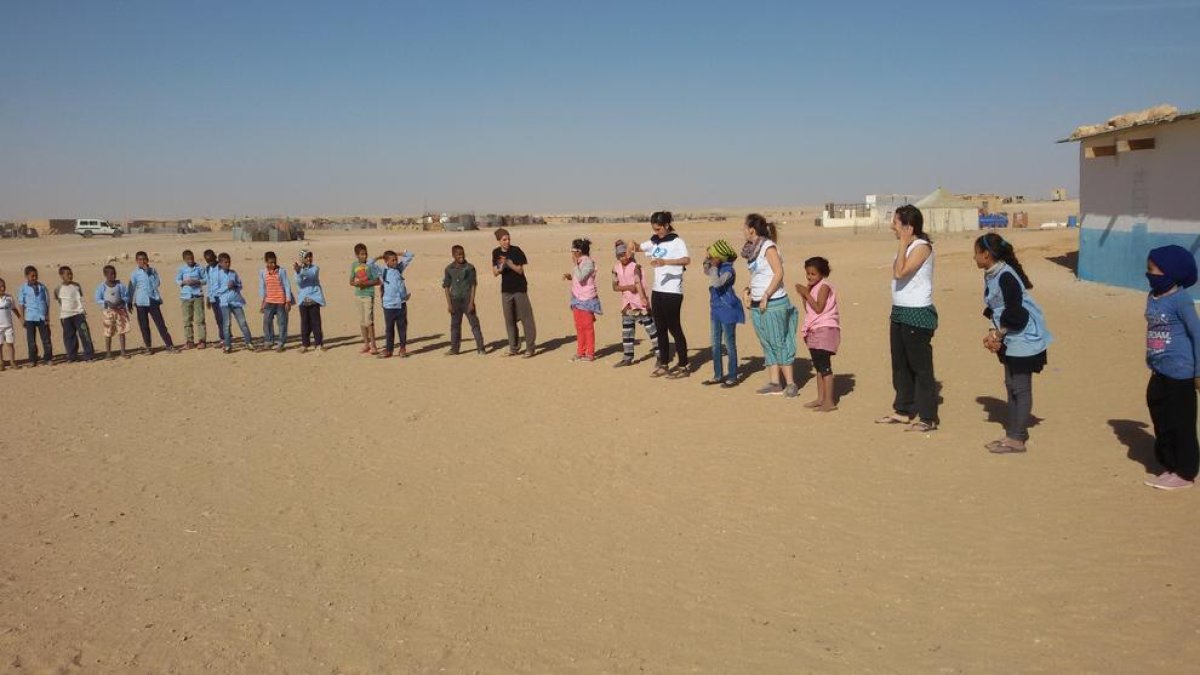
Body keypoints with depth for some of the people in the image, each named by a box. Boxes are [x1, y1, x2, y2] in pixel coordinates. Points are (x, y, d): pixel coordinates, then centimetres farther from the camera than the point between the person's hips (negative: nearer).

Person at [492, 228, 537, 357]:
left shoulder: (516, 251, -9)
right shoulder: (496, 252, 4)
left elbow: (520, 270, -12)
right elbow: (494, 273, 4)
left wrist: (508, 263, -25)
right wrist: (500, 269, -17)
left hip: (520, 288, -5)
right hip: (506, 290, 5)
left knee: (526, 318, -4)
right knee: (509, 320, 9)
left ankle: (530, 347, 1)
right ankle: (513, 348, 18)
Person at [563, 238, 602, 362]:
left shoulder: (588, 263, -15)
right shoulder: (579, 262, 12)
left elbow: (581, 278, -26)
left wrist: (575, 264, -19)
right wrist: (569, 276, 2)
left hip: (586, 299, -9)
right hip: (577, 299, 9)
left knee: (587, 326, -3)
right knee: (579, 327, 13)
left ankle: (590, 353, 3)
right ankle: (580, 352, 20)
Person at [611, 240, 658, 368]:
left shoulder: (635, 266, -9)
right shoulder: (616, 268, 3)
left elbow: (638, 282, -20)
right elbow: (615, 287, 2)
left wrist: (643, 298, -32)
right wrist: (628, 287, -16)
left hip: (640, 302, -5)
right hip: (627, 304, 5)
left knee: (650, 327, -3)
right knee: (626, 331, 10)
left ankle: (659, 353, 3)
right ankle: (628, 357, 20)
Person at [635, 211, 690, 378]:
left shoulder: (677, 242, -10)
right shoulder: (655, 242, 12)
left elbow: (687, 260, -27)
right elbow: (638, 247, 26)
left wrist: (665, 261, -40)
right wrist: (633, 244, 1)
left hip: (672, 292, -7)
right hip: (657, 290, 7)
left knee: (674, 328, -3)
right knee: (660, 329, 10)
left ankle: (683, 366, 4)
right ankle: (664, 364, 18)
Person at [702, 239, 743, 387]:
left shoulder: (728, 270, -18)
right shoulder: (717, 268, 6)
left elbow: (717, 283, -33)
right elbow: (706, 271, 27)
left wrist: (714, 266, -23)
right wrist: (707, 260, 9)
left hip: (728, 311, -9)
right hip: (716, 310, 9)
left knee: (729, 344, 0)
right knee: (716, 345, 12)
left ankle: (732, 377, 8)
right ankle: (718, 375, 22)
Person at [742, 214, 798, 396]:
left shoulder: (768, 247, -11)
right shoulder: (754, 249, 12)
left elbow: (778, 273, -16)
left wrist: (766, 296, -17)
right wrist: (750, 289, 10)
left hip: (773, 304, -9)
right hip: (757, 305, 9)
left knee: (779, 343, -5)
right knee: (768, 345, 10)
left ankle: (790, 384, 0)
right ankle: (774, 383, 15)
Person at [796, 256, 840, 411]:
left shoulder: (824, 286, -10)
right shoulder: (813, 287, 14)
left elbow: (818, 308, -18)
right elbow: (808, 309, 11)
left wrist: (806, 294, -15)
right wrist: (803, 294, 1)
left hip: (825, 329, -9)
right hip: (815, 330, 9)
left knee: (825, 366, -11)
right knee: (818, 366, 13)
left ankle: (829, 402, -11)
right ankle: (821, 398, 20)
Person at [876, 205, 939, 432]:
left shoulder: (922, 247, -14)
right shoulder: (907, 247, 13)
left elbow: (900, 272, -25)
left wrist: (903, 243, -22)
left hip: (918, 315, -10)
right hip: (900, 312, 10)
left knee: (920, 367, -4)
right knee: (900, 365, 16)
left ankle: (928, 418, 3)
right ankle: (903, 410, 28)